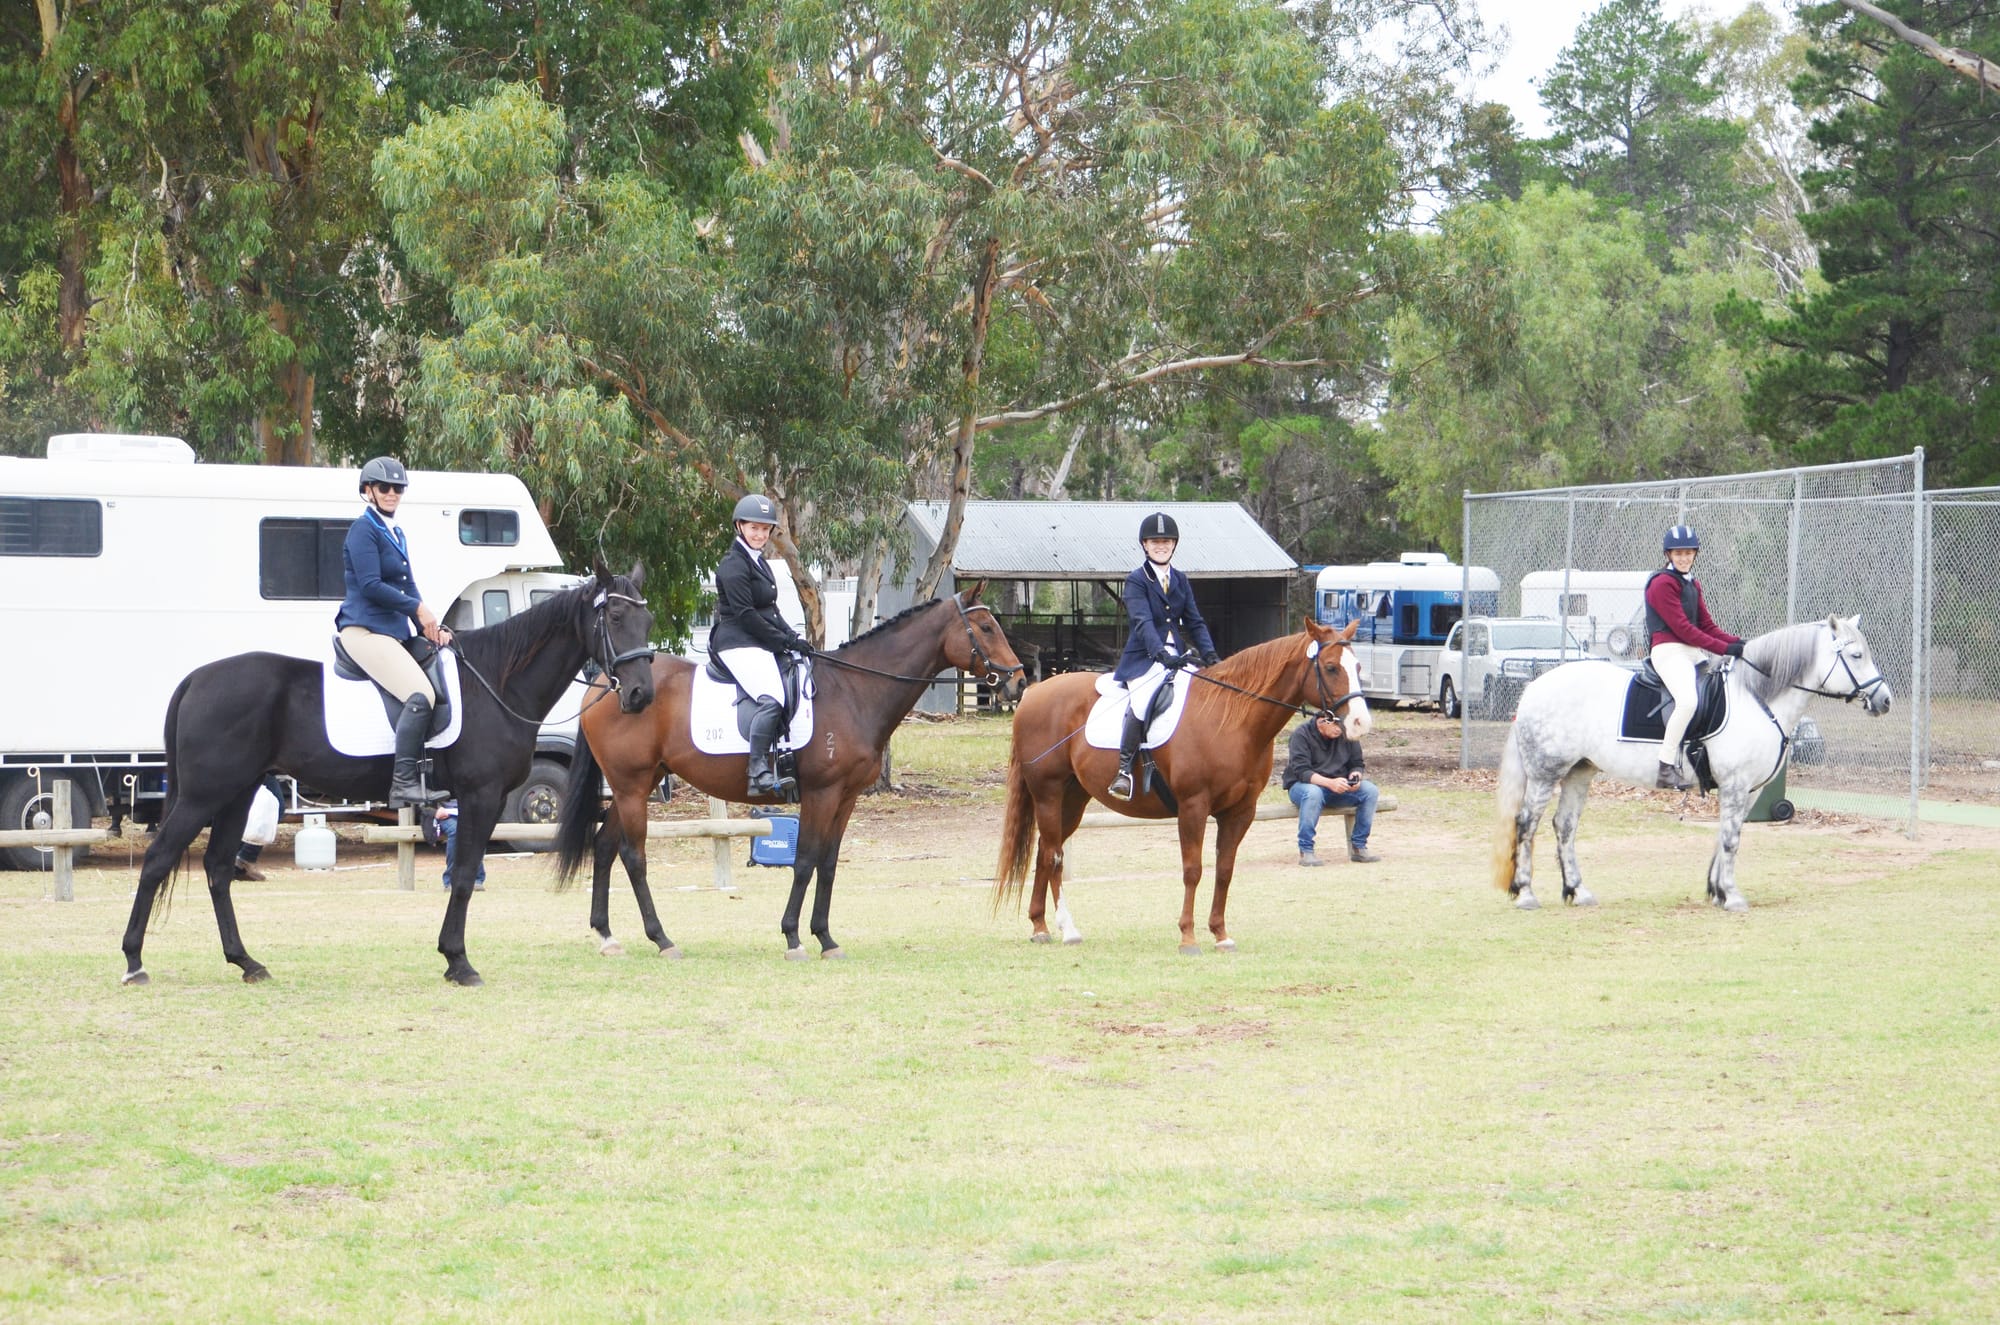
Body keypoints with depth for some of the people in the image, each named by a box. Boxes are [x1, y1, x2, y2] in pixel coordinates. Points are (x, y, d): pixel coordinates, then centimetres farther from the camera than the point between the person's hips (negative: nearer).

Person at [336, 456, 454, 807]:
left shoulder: (395, 533, 20)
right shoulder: (364, 530, -7)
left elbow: (407, 587, 20)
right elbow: (371, 585, -16)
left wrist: (429, 627, 6)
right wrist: (418, 607, -10)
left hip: (394, 630, 10)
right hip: (365, 630, -10)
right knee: (420, 695, -23)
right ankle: (403, 783, -24)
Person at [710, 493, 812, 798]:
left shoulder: (758, 562, 20)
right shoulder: (734, 566, -11)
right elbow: (745, 615, -16)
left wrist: (793, 636, 6)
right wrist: (785, 640, -14)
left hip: (761, 644, 10)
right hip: (737, 644, -10)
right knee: (772, 699, -29)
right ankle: (759, 773, -31)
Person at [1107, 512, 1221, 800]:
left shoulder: (1181, 581, 16)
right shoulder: (1136, 581, -2)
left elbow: (1194, 622, 13)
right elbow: (1142, 622, -16)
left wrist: (1209, 655, -4)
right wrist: (1161, 653, -32)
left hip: (1177, 655, 6)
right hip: (1144, 658, -6)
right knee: (1141, 700, -33)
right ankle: (1124, 770, -32)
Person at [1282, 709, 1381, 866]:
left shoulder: (1347, 735, -1)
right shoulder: (1302, 734, -15)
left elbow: (1357, 763, 7)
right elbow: (1301, 771, -23)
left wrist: (1356, 774, -19)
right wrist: (1329, 783, -37)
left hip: (1339, 786, 5)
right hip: (1302, 785, -5)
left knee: (1370, 791, -19)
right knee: (1313, 793, -40)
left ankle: (1358, 847, -10)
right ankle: (1305, 851, -30)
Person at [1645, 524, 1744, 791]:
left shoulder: (1693, 584, 19)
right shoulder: (1662, 584, -8)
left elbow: (1707, 625, 16)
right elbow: (1682, 628, -15)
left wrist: (1737, 643, -2)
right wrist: (1724, 648, -19)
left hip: (1696, 652, 9)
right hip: (1669, 651, -9)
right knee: (1688, 700, -32)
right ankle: (1666, 769, -30)